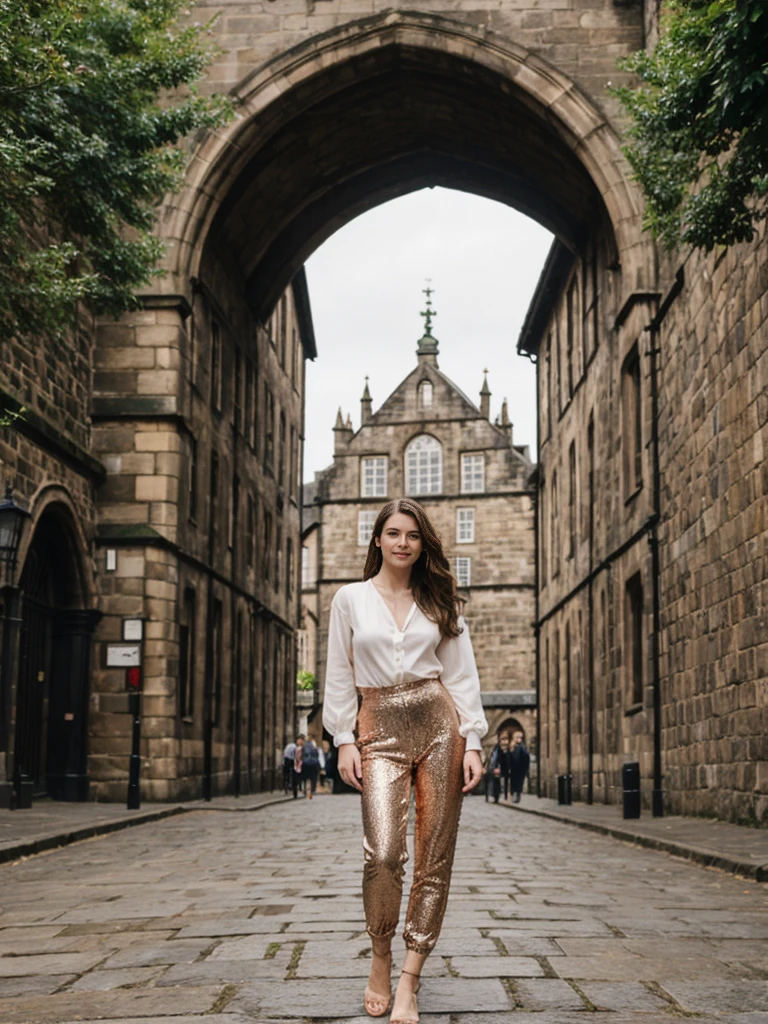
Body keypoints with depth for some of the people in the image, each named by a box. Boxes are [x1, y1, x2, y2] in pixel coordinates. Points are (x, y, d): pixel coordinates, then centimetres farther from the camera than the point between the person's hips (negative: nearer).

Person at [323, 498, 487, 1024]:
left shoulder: (439, 601, 11)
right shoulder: (351, 599, 9)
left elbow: (462, 675, 9)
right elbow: (339, 675, 8)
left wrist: (472, 742, 0)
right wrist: (344, 740, -1)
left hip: (438, 723, 2)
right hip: (380, 729, -2)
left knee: (435, 858, -2)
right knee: (383, 853, -18)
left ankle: (409, 981, 7)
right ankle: (381, 960, 8)